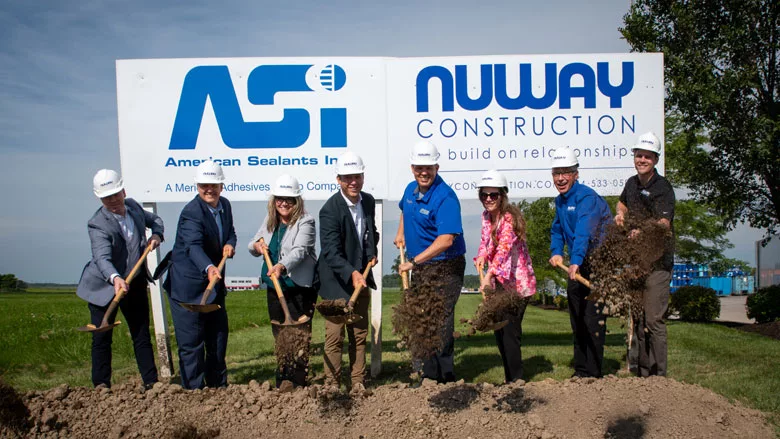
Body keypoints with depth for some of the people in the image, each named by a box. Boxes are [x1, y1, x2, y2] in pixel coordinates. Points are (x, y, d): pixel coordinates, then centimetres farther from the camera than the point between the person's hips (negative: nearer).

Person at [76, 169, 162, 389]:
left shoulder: (133, 205, -3)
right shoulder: (98, 224, -21)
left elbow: (154, 219, 18)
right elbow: (102, 257, -36)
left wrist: (156, 235, -4)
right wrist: (115, 279, -53)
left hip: (135, 283, 5)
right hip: (104, 286, -5)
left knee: (142, 335, 10)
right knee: (101, 339, 2)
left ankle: (151, 382, 17)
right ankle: (101, 386, 14)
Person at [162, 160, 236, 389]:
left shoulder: (225, 205, 2)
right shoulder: (192, 212, -22)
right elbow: (193, 246, -37)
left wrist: (230, 244, -7)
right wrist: (208, 268, -56)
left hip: (214, 284, 8)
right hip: (188, 286, -8)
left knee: (218, 337, 18)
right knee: (191, 342, -1)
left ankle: (218, 386, 34)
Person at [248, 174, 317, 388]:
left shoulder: (305, 222, -12)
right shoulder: (269, 221, 10)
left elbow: (300, 250, -27)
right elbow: (253, 244, 19)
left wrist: (281, 266, -44)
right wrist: (257, 245, -5)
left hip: (300, 287, -7)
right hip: (274, 287, 7)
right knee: (279, 335, 14)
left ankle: (297, 384, 2)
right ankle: (281, 382, 26)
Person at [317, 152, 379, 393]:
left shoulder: (368, 201, 1)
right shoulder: (330, 210, -20)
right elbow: (331, 252, -27)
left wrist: (371, 253, 7)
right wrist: (351, 274, -39)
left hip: (361, 277, 7)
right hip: (336, 281, -6)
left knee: (360, 333, 12)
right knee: (335, 335, -3)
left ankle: (358, 383, 22)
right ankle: (332, 384, 10)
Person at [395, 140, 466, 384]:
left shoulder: (445, 197, -20)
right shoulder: (410, 189, 6)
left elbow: (446, 240, -29)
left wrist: (414, 261, -29)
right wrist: (401, 234, 20)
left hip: (445, 268, -8)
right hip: (420, 268, 9)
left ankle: (444, 377, 5)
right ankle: (429, 375, 27)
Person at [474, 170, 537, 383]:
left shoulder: (509, 217, -19)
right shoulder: (486, 216, 5)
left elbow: (504, 247, -32)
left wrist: (490, 274, -44)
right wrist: (481, 256, -9)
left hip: (516, 282, -8)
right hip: (498, 282, 8)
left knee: (510, 331, -8)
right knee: (499, 330, 12)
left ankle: (515, 379, 5)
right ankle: (510, 377, 25)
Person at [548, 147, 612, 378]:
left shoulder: (586, 197, -18)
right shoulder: (559, 200, 10)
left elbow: (584, 232, -34)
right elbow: (557, 231, 22)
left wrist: (576, 261, -46)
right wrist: (556, 252, 4)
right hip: (577, 267, 9)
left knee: (593, 320, -8)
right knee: (577, 320, 14)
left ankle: (592, 373, 1)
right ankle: (580, 370, 26)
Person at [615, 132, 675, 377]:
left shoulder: (662, 188, -11)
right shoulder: (632, 183, 11)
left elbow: (664, 224, -24)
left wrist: (642, 232, -43)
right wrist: (621, 214, 11)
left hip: (657, 263, -7)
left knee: (653, 320, -9)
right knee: (638, 319, 12)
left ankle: (658, 376, 1)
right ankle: (643, 373, 23)